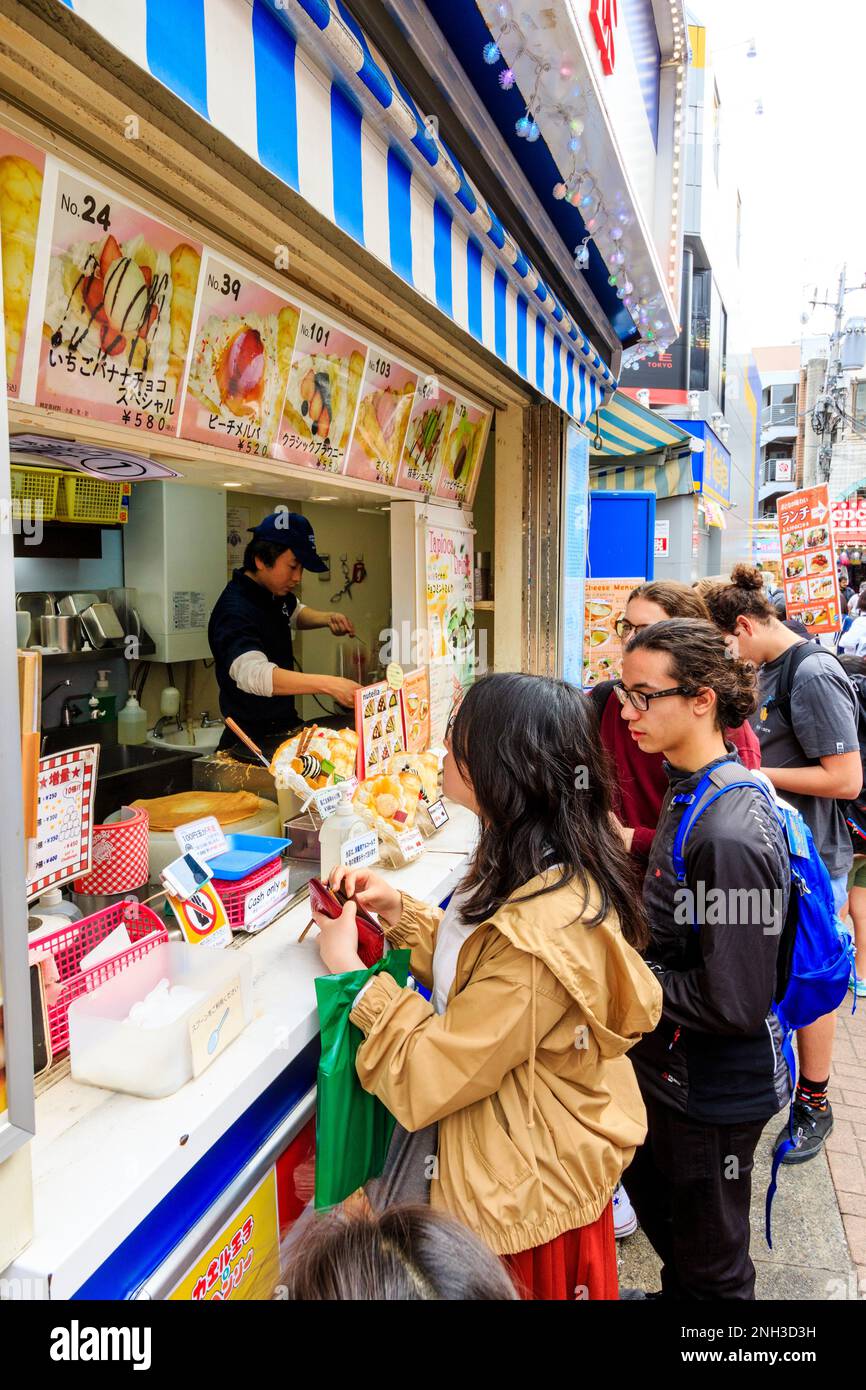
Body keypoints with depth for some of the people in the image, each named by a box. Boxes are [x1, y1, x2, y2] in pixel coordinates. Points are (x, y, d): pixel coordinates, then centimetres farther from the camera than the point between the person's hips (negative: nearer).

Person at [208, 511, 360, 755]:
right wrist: (328, 684, -54)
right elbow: (252, 673, -44)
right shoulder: (236, 611, -26)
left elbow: (295, 613, 27)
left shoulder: (273, 593, 3)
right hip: (252, 741, -9)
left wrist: (327, 619, 4)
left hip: (282, 729, 9)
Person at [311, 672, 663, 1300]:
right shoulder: (567, 871, -5)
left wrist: (350, 968, -17)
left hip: (521, 1193, -9)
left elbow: (426, 1079, -27)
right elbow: (476, 970, 7)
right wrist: (399, 909, -5)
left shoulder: (534, 936, -36)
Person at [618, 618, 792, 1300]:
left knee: (711, 1267, 16)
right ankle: (676, 1291, 56)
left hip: (712, 1091, -9)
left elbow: (735, 1002, -29)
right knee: (651, 1195, 31)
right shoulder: (692, 791, -1)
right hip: (670, 1066, 9)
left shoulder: (730, 834, -31)